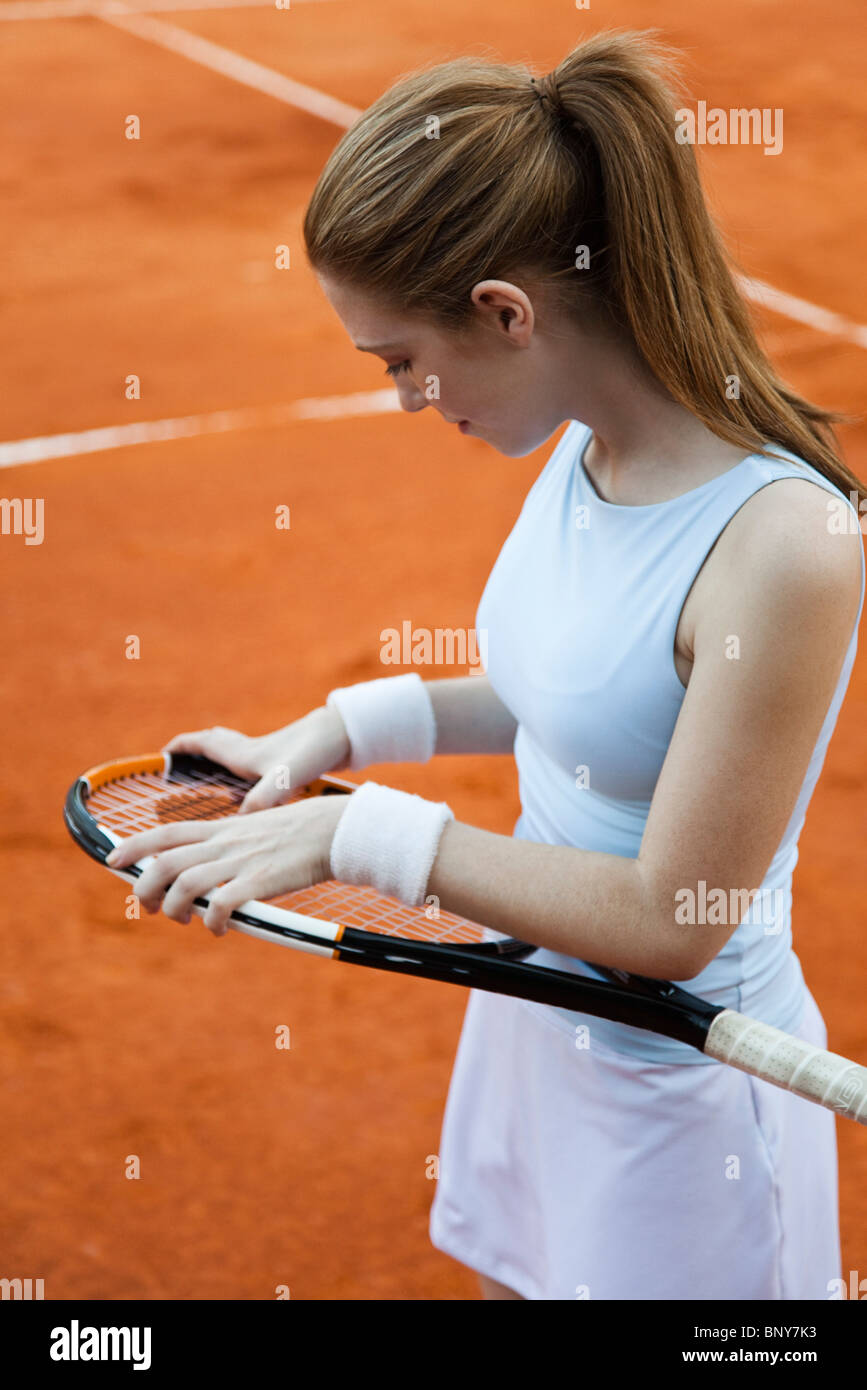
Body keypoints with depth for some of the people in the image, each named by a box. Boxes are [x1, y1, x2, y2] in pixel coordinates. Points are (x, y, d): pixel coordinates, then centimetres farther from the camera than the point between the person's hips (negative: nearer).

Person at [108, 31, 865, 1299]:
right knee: (518, 1281, 23)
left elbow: (670, 921, -26)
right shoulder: (589, 447, -5)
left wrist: (360, 833, -24)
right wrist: (343, 731, -1)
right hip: (534, 1024, 7)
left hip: (671, 1093, -7)